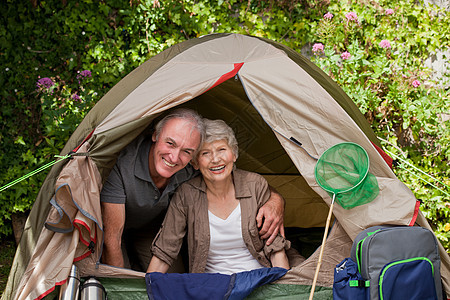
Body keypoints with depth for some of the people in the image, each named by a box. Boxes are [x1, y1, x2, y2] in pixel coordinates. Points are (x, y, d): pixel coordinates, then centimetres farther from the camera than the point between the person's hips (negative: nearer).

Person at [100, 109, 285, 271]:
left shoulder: (194, 171, -29)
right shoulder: (123, 163, -42)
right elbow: (111, 235, -37)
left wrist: (275, 201, -37)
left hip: (151, 232, 4)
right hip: (117, 228, -4)